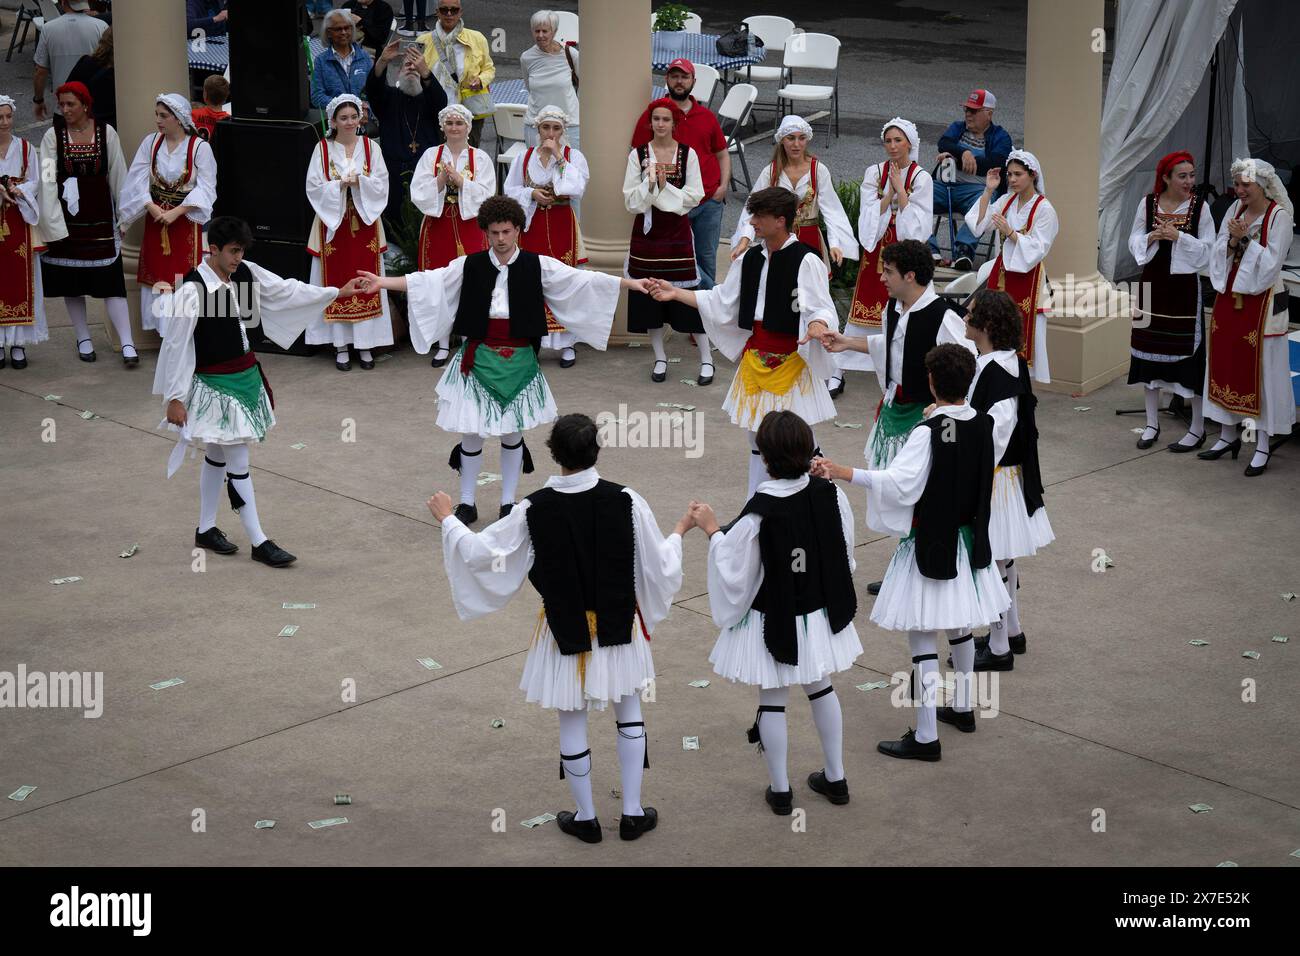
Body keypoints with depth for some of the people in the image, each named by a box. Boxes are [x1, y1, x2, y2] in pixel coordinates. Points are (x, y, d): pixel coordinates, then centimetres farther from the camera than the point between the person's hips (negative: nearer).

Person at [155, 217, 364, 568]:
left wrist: (337, 292, 8)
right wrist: (173, 397, -15)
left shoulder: (244, 273, -2)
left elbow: (285, 291, 9)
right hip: (214, 384, -8)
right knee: (238, 463, -4)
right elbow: (176, 345, -17)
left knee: (217, 455, 18)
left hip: (244, 376, 8)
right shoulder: (192, 290, -22)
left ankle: (205, 529, 31)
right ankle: (259, 542, 2)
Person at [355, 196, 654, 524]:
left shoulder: (538, 266, -2)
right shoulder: (470, 265, -1)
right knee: (471, 432, 3)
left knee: (512, 433, 8)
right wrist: (383, 282, -12)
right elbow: (429, 281, -3)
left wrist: (629, 283, -13)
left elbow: (582, 280, -5)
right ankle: (466, 503, 17)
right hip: (479, 358, 0)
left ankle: (508, 503, 22)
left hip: (519, 360, 0)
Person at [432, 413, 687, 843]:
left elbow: (479, 553, -10)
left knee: (572, 721, 14)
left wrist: (447, 520, 8)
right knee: (629, 714, 19)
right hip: (619, 626, 1)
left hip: (565, 628, -1)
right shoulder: (625, 500, -17)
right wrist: (679, 532, 12)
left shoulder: (533, 510, -19)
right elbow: (659, 566, -9)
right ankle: (633, 814, 23)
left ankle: (586, 818, 25)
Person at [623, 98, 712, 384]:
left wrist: (665, 187, -16)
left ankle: (706, 358, 7)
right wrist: (649, 183, -18)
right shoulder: (637, 155, 0)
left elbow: (695, 196, -6)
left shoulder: (688, 154, -1)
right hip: (647, 230, 2)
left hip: (677, 230, -2)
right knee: (649, 295, 5)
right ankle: (660, 358, 19)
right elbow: (630, 200, -3)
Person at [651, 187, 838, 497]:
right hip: (756, 355, 7)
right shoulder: (752, 258, 8)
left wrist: (818, 326, -42)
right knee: (757, 440, 15)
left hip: (791, 359, -7)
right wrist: (676, 293, 7)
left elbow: (820, 308, -19)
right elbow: (721, 302, 12)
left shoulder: (806, 261, -14)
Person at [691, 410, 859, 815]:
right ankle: (835, 778, 34)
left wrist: (712, 530, -5)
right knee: (821, 689, 24)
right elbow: (845, 555, 1)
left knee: (772, 701, 14)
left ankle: (780, 789, 26)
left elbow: (734, 568, -16)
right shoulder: (830, 495, -14)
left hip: (773, 620, -4)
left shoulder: (757, 514, -28)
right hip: (820, 614, 5)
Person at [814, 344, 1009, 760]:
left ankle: (926, 737, -3)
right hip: (969, 538, 8)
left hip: (931, 543, -8)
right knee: (962, 624, 24)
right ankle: (962, 706, 41)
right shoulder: (983, 424, -2)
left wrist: (842, 472, -41)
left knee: (922, 634, -3)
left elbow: (898, 481, -34)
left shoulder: (928, 432, -23)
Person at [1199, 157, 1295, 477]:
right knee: (1226, 364, 11)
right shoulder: (1235, 210, 6)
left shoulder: (1279, 216, -11)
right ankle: (1228, 435, 24)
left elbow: (1271, 262, -15)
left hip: (1261, 301, -6)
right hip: (1229, 296, 6)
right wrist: (1232, 241, -15)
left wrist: (1245, 240, -19)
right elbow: (1218, 253, 4)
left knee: (1260, 370, -2)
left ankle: (1262, 445, 4)